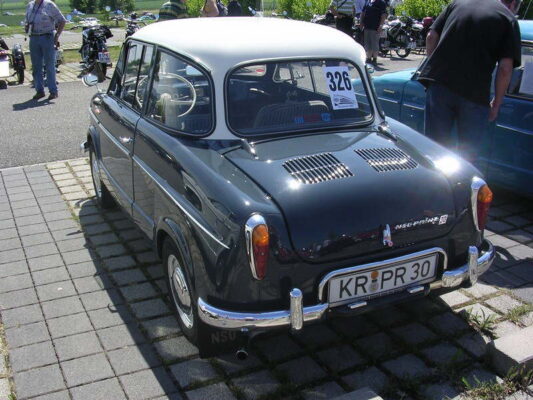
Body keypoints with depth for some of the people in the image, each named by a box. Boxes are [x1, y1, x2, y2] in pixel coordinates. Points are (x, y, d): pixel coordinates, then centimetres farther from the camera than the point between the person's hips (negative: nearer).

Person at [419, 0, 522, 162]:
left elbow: (431, 37, 11)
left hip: (439, 83, 3)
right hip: (475, 94, -3)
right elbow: (505, 68, -4)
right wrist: (496, 104, 4)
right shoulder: (509, 19, 5)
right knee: (467, 155, 11)